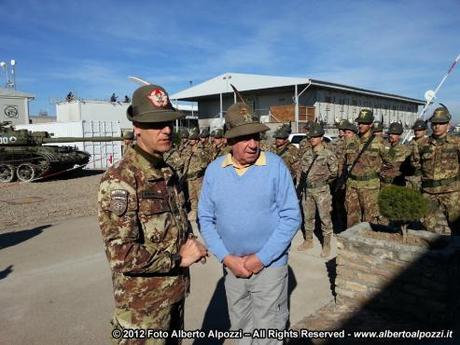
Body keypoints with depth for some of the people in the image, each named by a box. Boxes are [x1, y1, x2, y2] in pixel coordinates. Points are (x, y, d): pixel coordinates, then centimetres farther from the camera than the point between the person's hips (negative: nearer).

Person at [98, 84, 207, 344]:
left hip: (175, 292, 8)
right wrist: (178, 258, -17)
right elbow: (121, 254, -28)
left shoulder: (168, 173, 5)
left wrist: (190, 242, -3)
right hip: (143, 303, -7)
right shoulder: (120, 179, -21)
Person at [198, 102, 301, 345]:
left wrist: (261, 258, -14)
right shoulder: (214, 170, -4)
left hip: (269, 266, -3)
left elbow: (292, 217, -12)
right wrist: (226, 258, -9)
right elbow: (206, 219, 0)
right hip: (232, 267, 3)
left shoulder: (275, 166, -12)